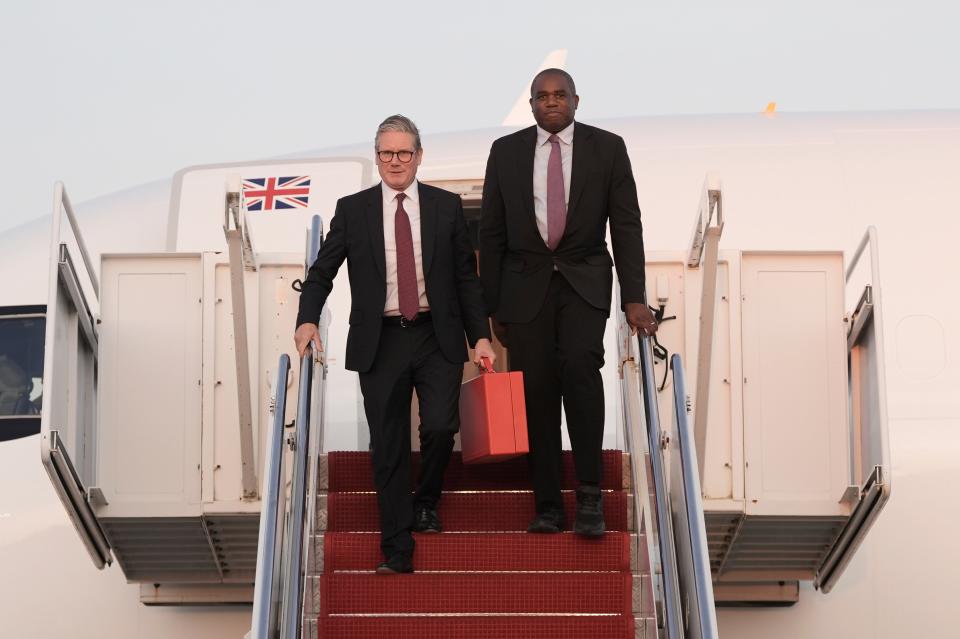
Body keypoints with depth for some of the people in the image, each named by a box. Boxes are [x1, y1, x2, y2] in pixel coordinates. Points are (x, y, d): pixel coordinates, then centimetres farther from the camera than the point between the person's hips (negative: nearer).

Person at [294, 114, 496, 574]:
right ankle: (397, 549, 8)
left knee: (440, 426, -15)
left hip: (437, 338, 0)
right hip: (380, 342, 0)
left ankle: (426, 502, 16)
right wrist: (308, 320, -11)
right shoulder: (353, 210, 4)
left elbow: (467, 278, 8)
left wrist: (481, 336, 1)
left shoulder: (447, 208, 5)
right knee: (388, 447, 1)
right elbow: (321, 272, 6)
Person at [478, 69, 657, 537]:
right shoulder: (506, 151, 5)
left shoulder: (607, 148, 2)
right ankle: (547, 506, 8)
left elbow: (626, 225, 0)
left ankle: (589, 494, -19)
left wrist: (633, 299, -7)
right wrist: (493, 306, 6)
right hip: (526, 283, 2)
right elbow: (491, 232, 8)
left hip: (584, 282, -2)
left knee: (580, 363, -25)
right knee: (536, 392, -1)